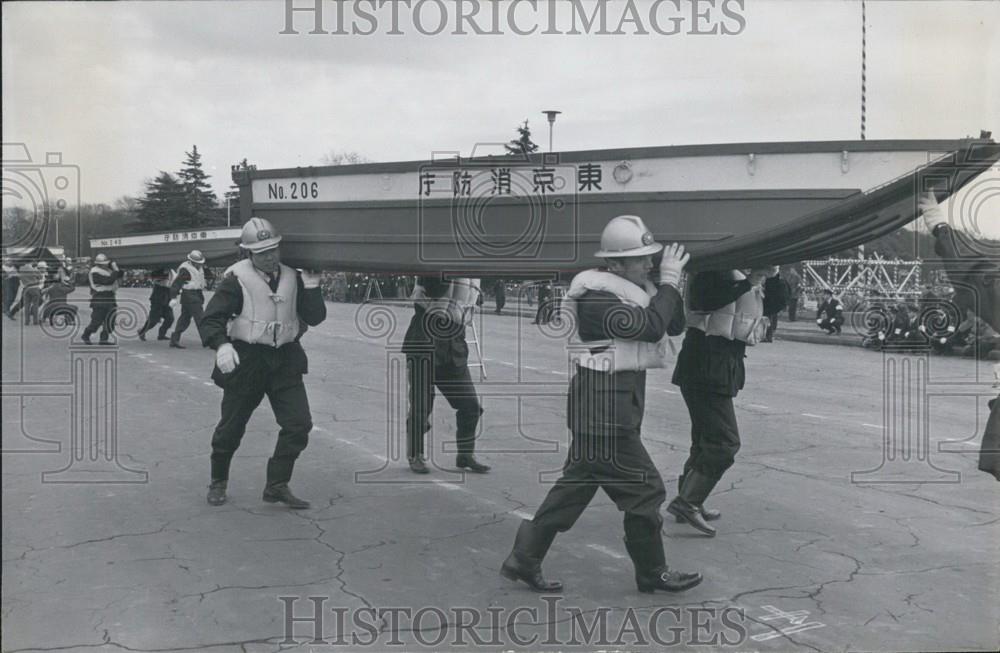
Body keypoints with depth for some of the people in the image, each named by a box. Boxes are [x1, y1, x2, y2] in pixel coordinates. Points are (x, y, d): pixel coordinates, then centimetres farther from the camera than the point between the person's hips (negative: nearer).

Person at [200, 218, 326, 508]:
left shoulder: (292, 278, 6)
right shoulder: (237, 278, -8)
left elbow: (315, 317, 2)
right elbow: (211, 318, -13)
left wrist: (311, 286, -11)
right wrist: (221, 345, -31)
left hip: (285, 361, 4)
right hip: (245, 361, -4)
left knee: (299, 424, -5)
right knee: (231, 427, 8)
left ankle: (277, 485, 8)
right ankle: (218, 482, 30)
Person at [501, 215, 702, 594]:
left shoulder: (630, 291, 14)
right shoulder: (598, 296, -17)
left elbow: (674, 325, 12)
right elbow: (650, 327, -26)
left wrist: (670, 283, 0)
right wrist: (669, 282, -16)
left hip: (612, 404, 10)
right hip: (606, 408, -10)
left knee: (577, 484, 13)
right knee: (644, 488, -1)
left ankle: (524, 559, 20)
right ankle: (653, 573, 15)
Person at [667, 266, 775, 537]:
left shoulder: (743, 277, 16)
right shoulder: (716, 272, -11)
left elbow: (779, 303, 20)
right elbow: (707, 300, -27)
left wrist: (771, 275, 5)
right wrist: (749, 283, -27)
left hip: (724, 366, 10)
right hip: (707, 368, -10)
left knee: (707, 440, 16)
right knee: (724, 442, -11)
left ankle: (690, 504, 26)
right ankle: (686, 502, -6)